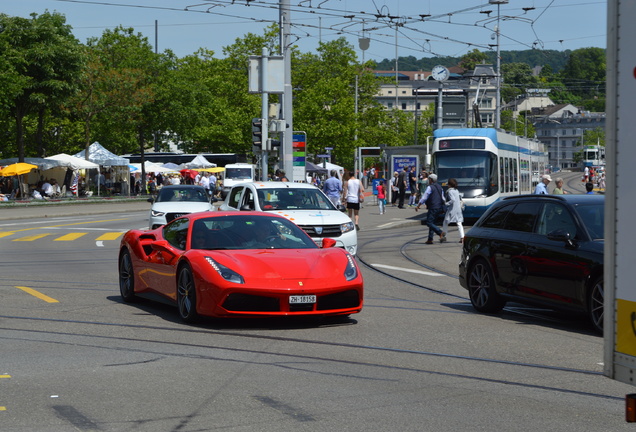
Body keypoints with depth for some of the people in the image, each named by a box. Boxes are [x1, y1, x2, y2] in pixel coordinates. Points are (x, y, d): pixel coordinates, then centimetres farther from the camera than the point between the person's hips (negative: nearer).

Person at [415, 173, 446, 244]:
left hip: (433, 208, -9)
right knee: (432, 223, 13)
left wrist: (418, 206, -3)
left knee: (429, 223, -9)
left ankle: (441, 233, -26)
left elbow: (424, 198, -11)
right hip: (439, 208, 9)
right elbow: (443, 199, 18)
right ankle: (430, 239, 8)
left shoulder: (430, 187, -9)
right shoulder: (440, 187, 16)